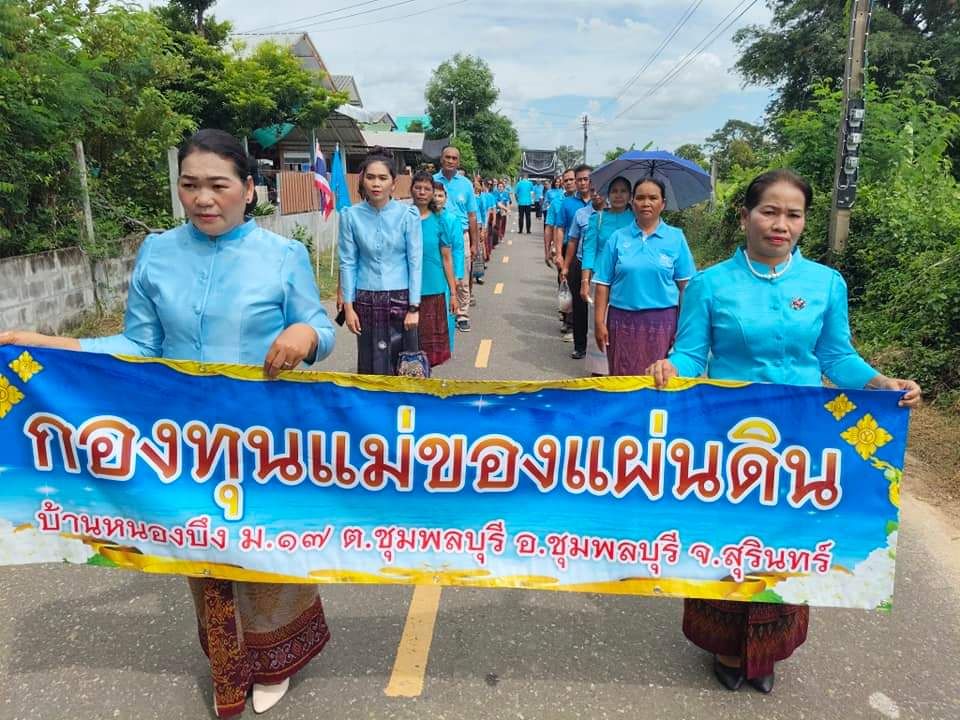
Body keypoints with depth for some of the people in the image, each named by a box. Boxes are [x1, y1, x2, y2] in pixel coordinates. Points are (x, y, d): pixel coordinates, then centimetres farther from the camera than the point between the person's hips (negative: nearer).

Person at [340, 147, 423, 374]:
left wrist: (414, 308, -7)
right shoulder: (350, 215, -2)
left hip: (400, 298, -1)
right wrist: (348, 307, -1)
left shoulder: (408, 215, -6)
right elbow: (348, 263, 1)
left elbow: (415, 262, -5)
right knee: (369, 365, 7)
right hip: (366, 300, 1)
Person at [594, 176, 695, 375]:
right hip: (623, 320, 1)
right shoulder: (617, 238, 4)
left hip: (662, 321, 0)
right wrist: (599, 322, -2)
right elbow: (603, 284, 3)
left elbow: (685, 285, 3)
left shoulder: (676, 237, 3)